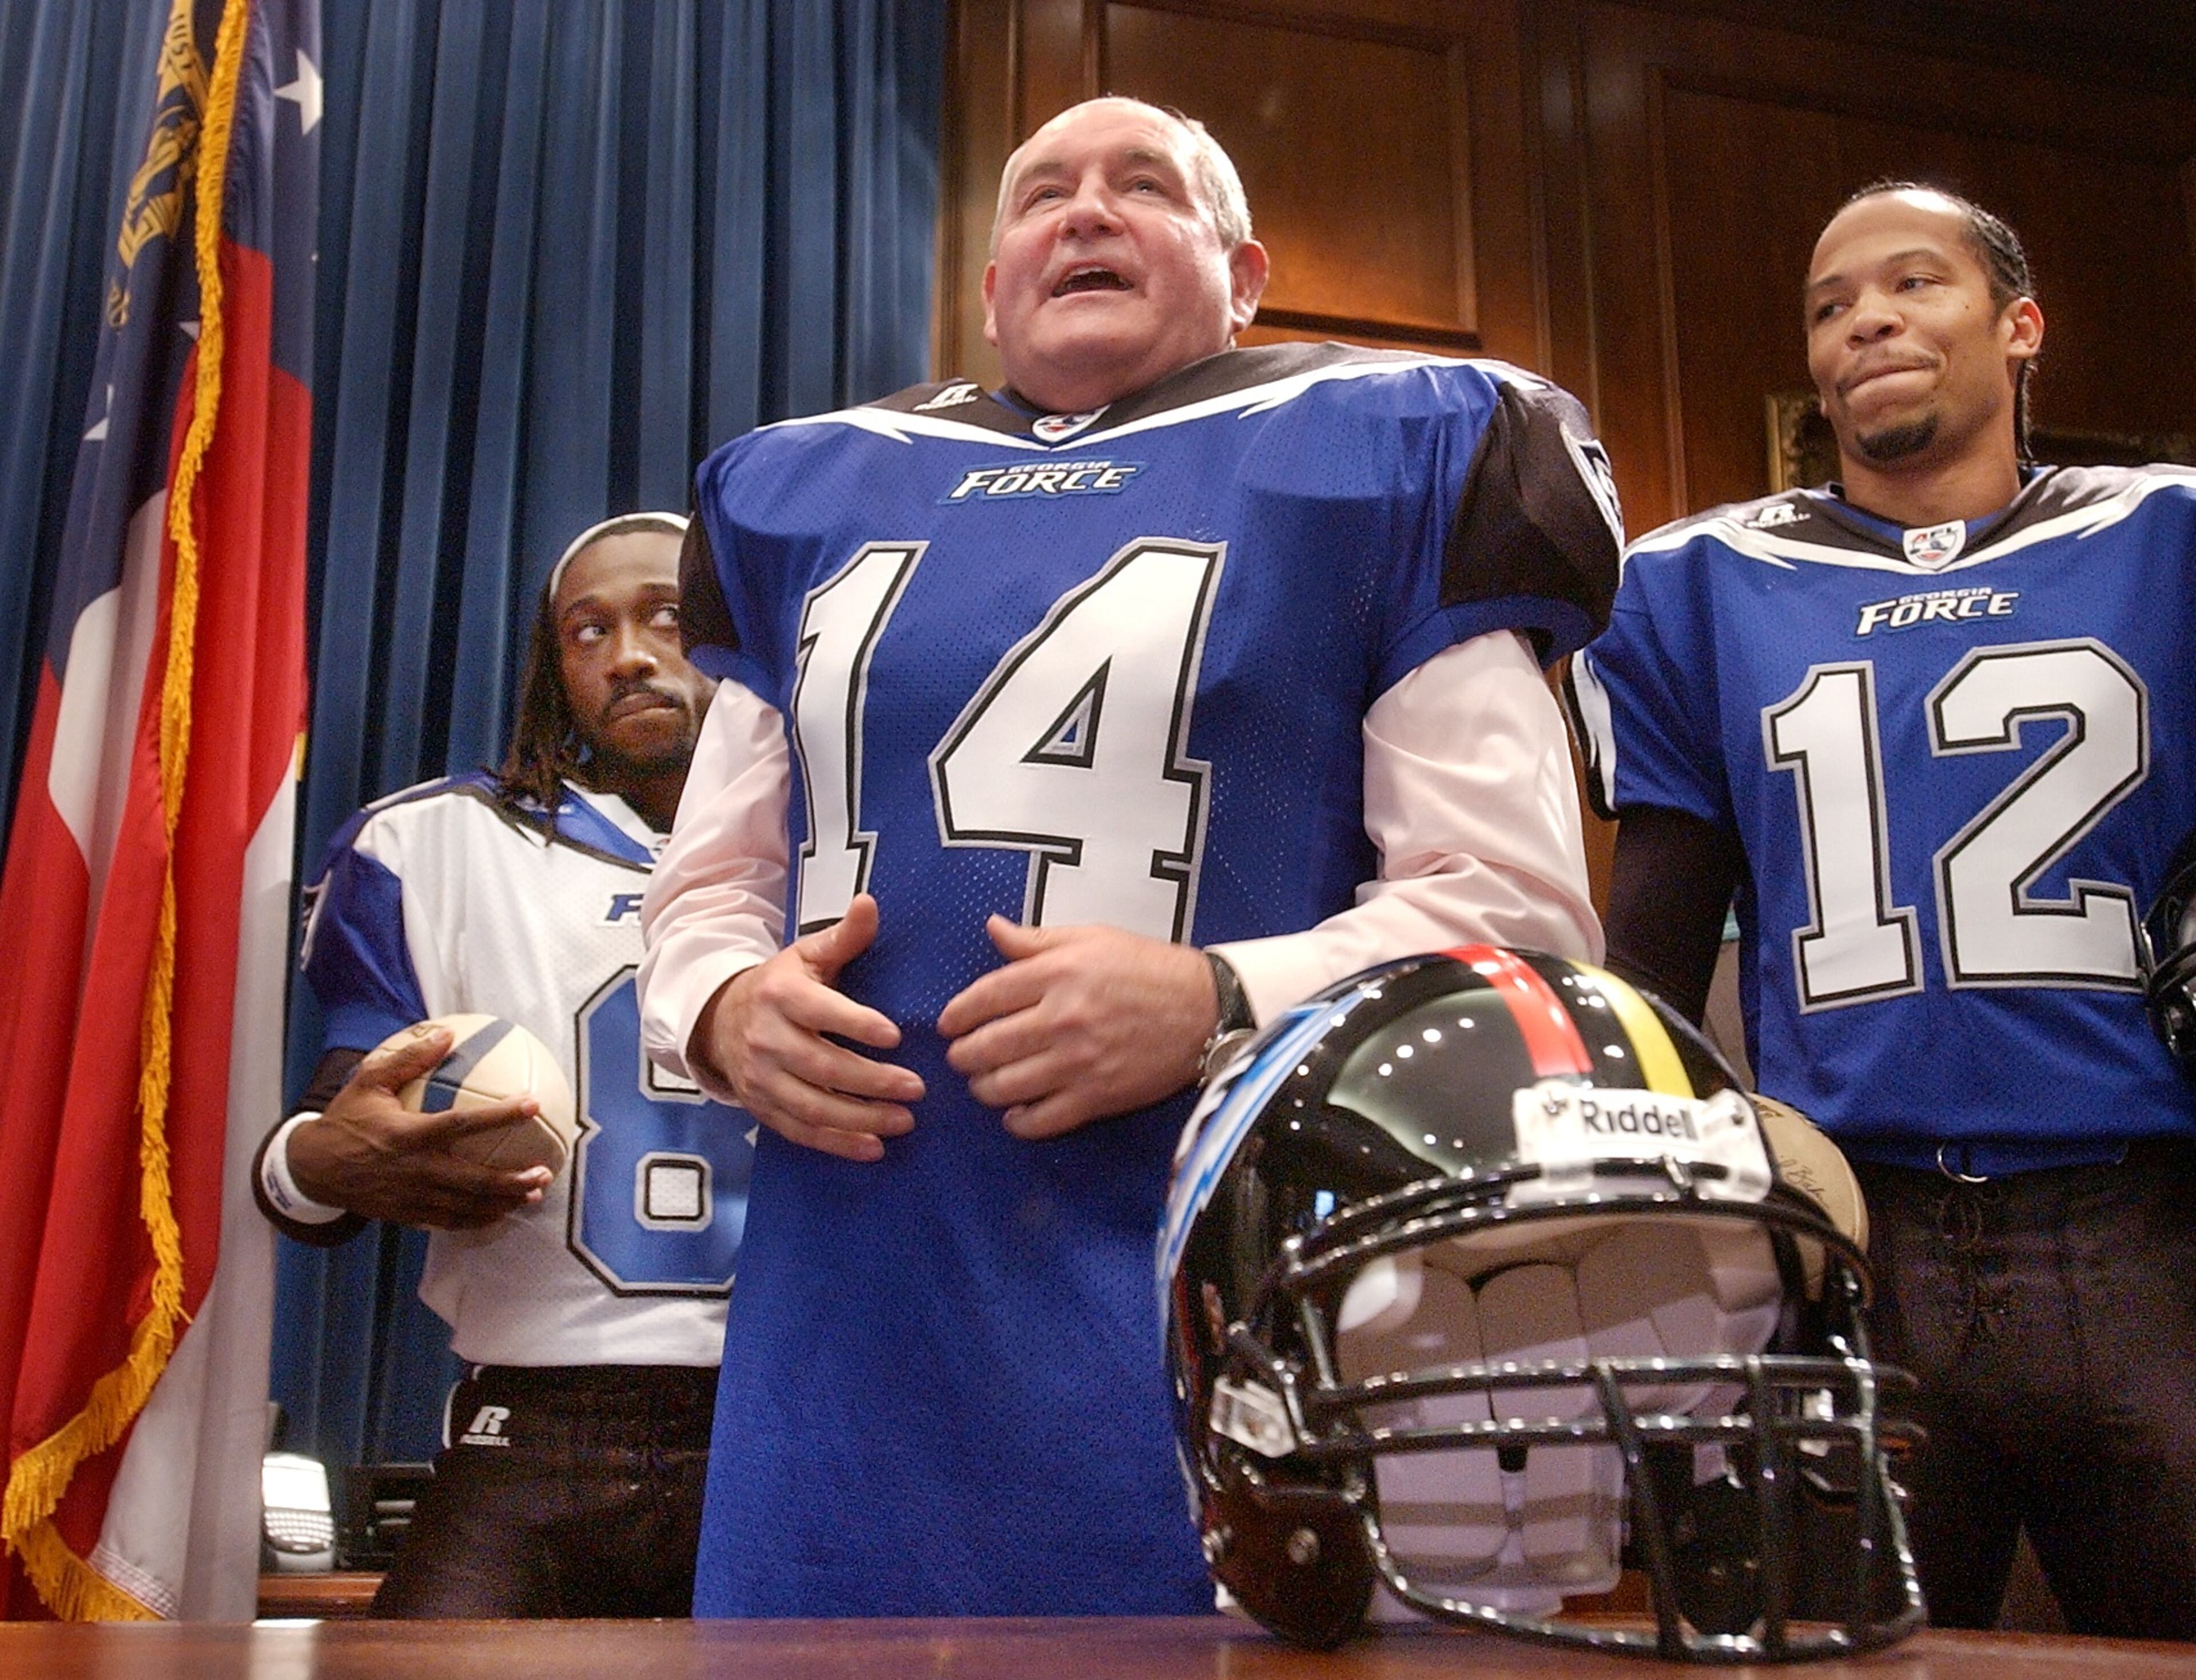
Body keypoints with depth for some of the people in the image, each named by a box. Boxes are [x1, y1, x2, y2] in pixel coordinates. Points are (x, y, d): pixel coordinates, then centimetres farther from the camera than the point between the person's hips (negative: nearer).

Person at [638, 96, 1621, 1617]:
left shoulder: (1377, 466, 3)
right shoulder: (815, 497, 17)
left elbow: (1521, 910, -2)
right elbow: (708, 888, 21)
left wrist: (1223, 1004, -18)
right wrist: (724, 1011, -2)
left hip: (1214, 1337, -3)